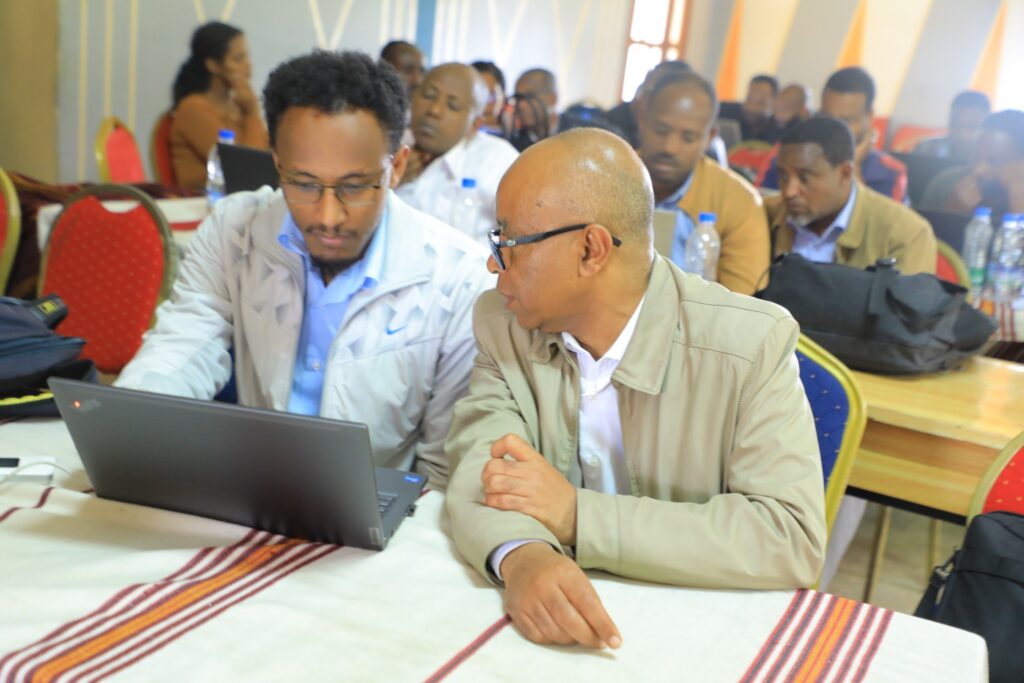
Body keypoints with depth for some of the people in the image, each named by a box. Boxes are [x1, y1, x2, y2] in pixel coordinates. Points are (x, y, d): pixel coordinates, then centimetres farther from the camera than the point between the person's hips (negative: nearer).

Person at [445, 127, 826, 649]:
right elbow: (481, 468, -11)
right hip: (552, 623, 3)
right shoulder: (501, 323, -3)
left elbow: (793, 542, -20)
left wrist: (577, 514, -24)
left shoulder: (751, 344, -14)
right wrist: (521, 556, -32)